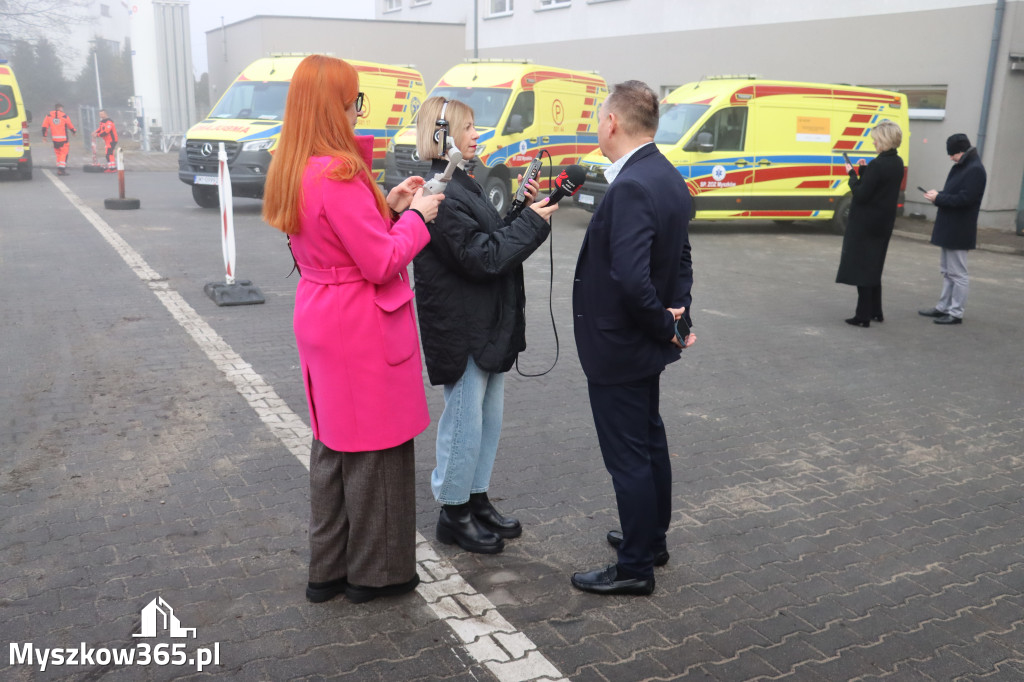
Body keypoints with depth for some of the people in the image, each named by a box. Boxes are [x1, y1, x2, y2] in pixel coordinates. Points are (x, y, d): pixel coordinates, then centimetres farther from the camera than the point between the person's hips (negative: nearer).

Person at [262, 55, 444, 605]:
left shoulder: (291, 171, 7)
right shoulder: (339, 176, -23)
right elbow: (381, 262, -20)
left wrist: (386, 205, 9)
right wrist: (415, 215, -7)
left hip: (320, 320, 9)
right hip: (363, 330, -9)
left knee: (333, 446, 18)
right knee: (375, 448, 6)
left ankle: (328, 569, 31)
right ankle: (375, 572, 22)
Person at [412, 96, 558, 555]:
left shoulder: (461, 185, 14)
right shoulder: (440, 195, -19)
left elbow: (493, 240, 14)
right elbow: (482, 258, -22)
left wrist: (521, 209, 1)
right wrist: (531, 221, -15)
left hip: (487, 325, 10)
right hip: (461, 331, -10)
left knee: (488, 416, 17)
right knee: (465, 421, 2)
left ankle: (477, 500, 32)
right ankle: (453, 513, 19)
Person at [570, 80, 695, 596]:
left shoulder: (630, 187, -26)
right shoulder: (669, 178, 6)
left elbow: (631, 279, -32)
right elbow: (681, 259, 14)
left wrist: (665, 327, -17)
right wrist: (678, 316, 6)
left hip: (617, 346, -10)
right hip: (644, 343, 10)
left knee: (628, 456, 3)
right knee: (649, 441, 22)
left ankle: (635, 567, 18)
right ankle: (651, 537, 40)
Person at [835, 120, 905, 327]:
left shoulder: (878, 165, -20)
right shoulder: (898, 163, 7)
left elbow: (860, 195, -19)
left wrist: (852, 175, -7)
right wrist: (863, 172, 5)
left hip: (865, 224, -9)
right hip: (884, 223, 9)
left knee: (861, 267, -1)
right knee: (873, 268, 19)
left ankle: (863, 316, 1)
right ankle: (875, 312, 26)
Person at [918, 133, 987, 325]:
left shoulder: (975, 170, -17)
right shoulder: (960, 167, 12)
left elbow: (965, 198, -23)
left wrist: (939, 198, -16)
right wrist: (939, 196, 0)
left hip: (958, 232, -10)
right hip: (948, 229, 10)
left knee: (958, 273, -2)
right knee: (947, 271, 17)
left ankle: (956, 313, 4)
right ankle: (943, 307, 27)